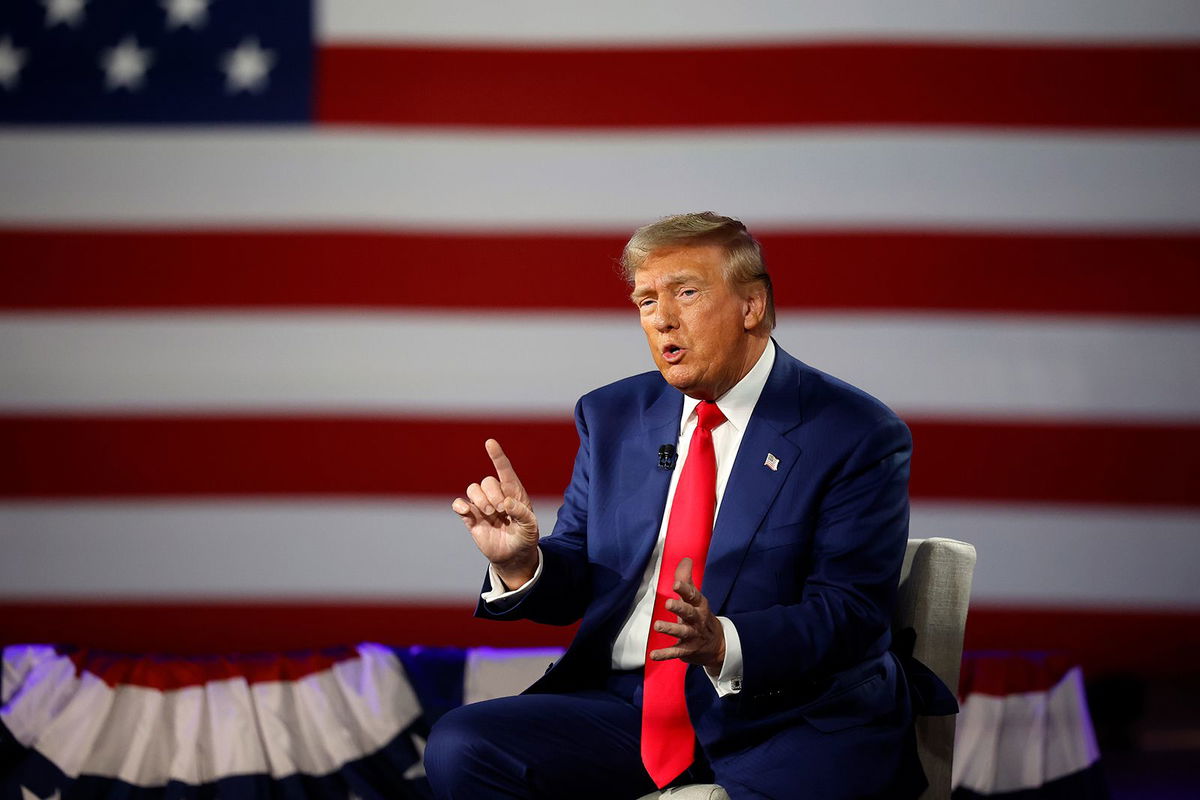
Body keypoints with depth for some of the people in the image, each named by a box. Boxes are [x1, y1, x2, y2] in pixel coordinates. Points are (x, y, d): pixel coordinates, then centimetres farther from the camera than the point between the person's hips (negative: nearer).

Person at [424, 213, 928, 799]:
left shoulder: (857, 436, -3)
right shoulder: (613, 417, 13)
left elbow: (849, 610, -10)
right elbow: (578, 583, 14)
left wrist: (724, 644, -27)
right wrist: (521, 563, -10)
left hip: (787, 722, -5)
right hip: (627, 705, 5)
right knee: (459, 747, -18)